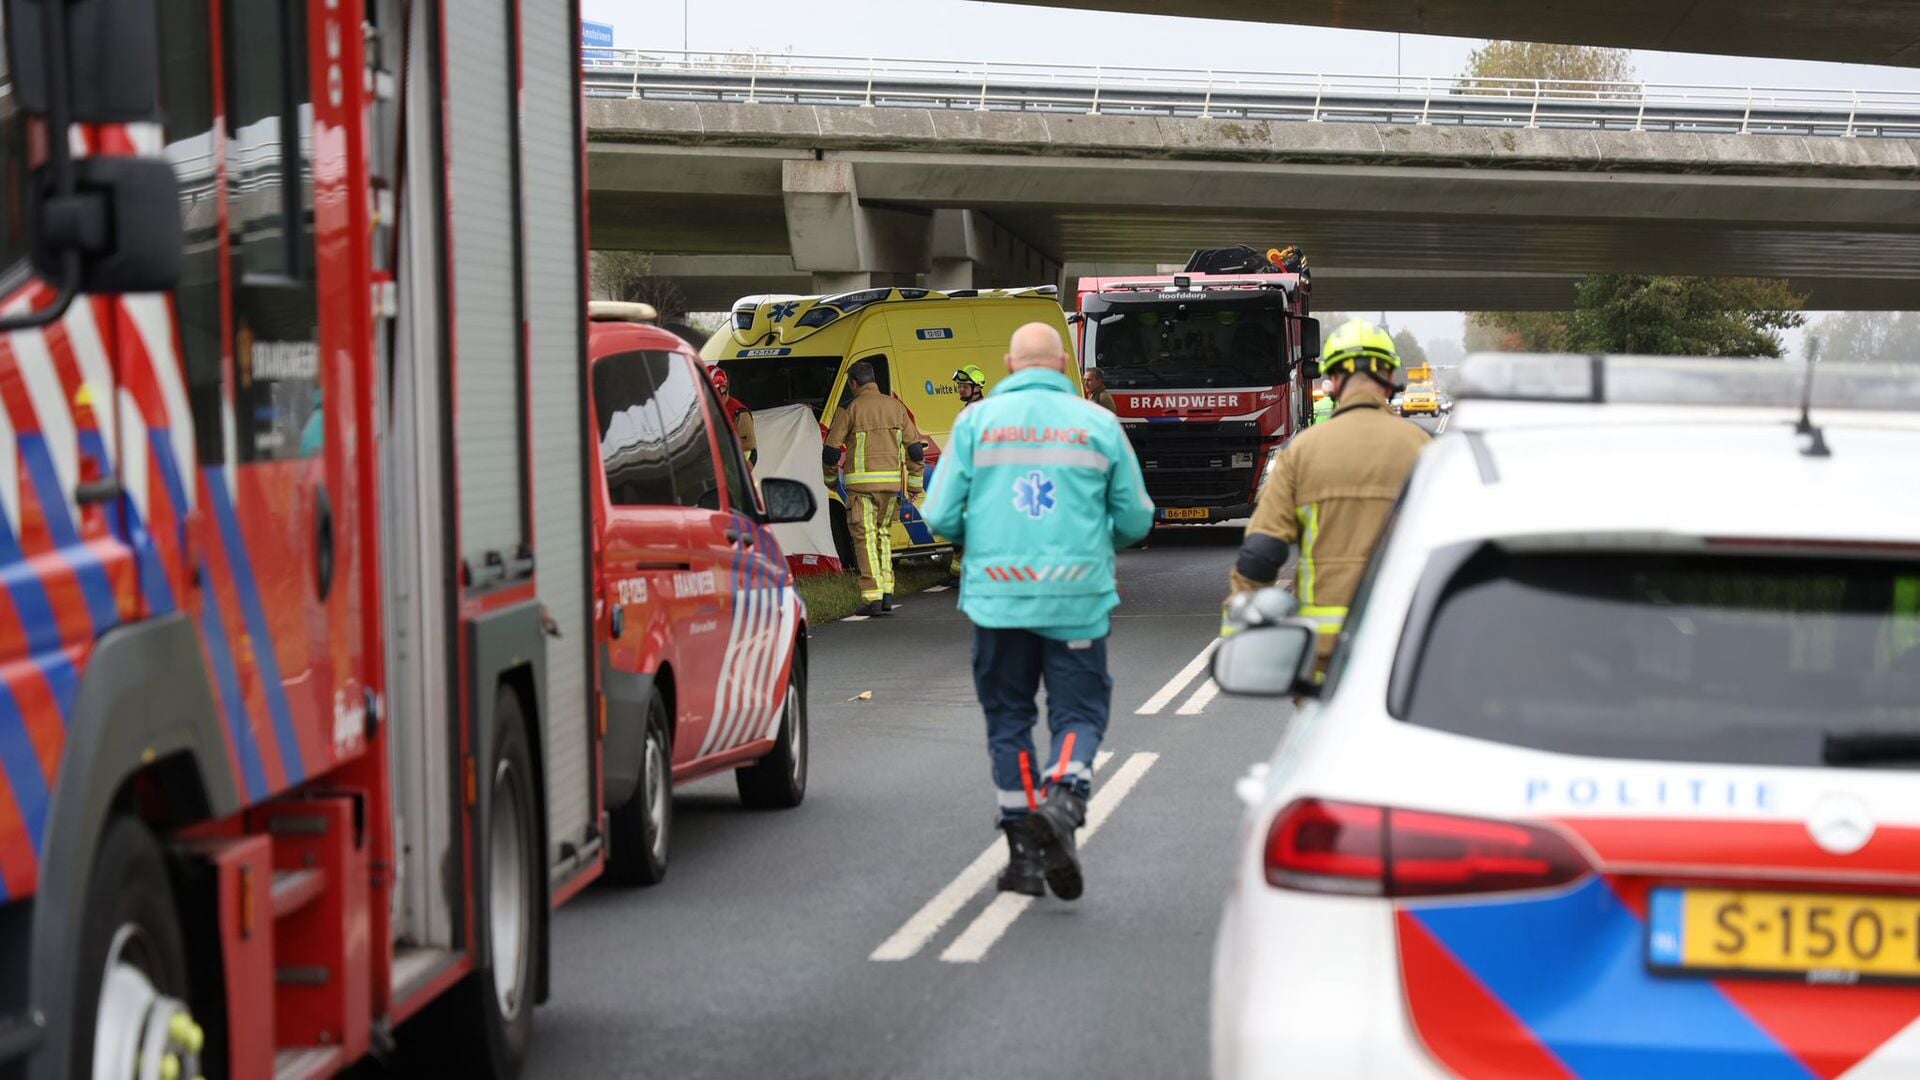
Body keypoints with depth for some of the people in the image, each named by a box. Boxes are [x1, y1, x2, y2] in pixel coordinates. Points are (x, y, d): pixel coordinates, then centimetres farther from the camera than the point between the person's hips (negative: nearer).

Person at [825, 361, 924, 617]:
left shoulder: (850, 409, -3)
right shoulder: (895, 406, 9)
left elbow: (832, 449, -1)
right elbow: (915, 447, 9)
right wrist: (914, 483, 16)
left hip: (861, 482, -4)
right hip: (891, 480, 4)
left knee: (866, 537, -2)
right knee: (883, 534, 17)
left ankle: (872, 598, -7)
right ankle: (887, 593, 12)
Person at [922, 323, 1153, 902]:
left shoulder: (976, 421, 2)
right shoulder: (1099, 425, 3)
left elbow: (941, 516, -1)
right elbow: (1135, 521, 6)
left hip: (997, 597, 0)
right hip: (1077, 598, 0)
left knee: (1008, 719, 11)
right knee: (1079, 714, 7)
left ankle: (1025, 854, 11)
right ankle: (1061, 800, -22)